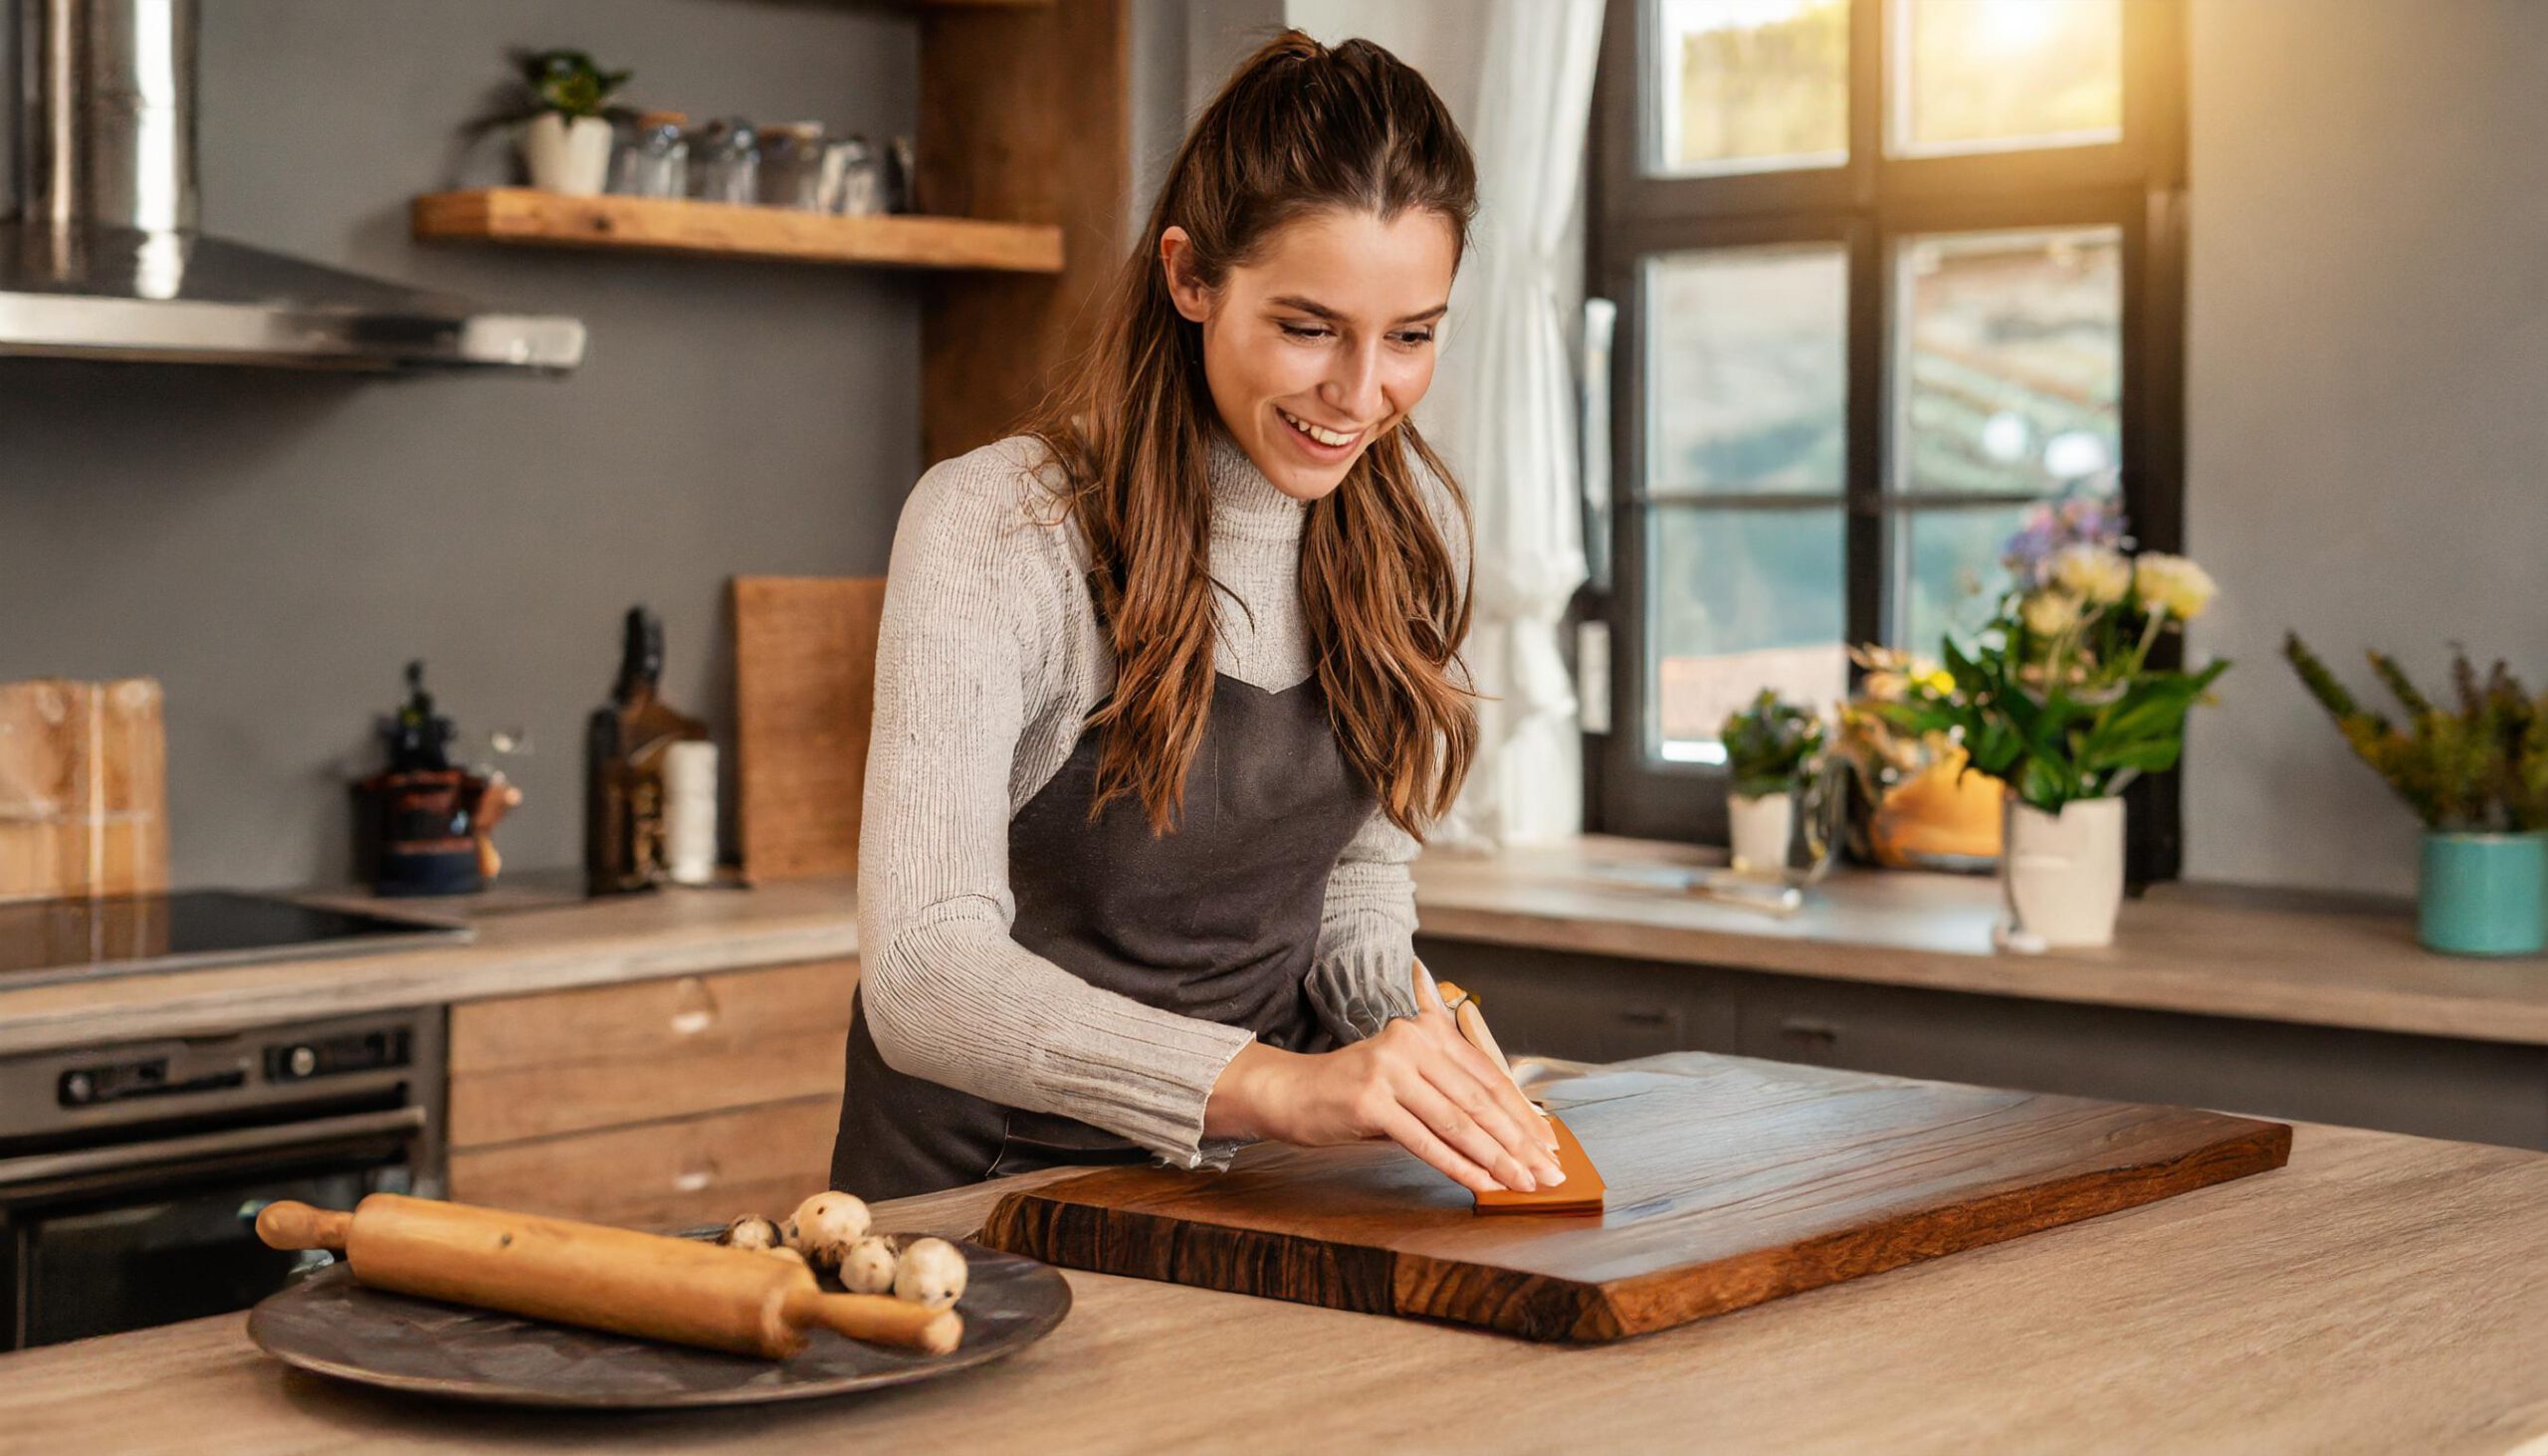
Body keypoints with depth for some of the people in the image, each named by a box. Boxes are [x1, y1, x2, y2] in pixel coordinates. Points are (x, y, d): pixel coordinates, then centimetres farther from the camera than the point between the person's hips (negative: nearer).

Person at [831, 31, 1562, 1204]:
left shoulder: (1410, 530, 2)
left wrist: (1403, 1019, -7)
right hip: (992, 1182, -5)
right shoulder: (992, 532, -17)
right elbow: (923, 974, -27)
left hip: (1255, 1178, 6)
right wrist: (1277, 1083, -39)